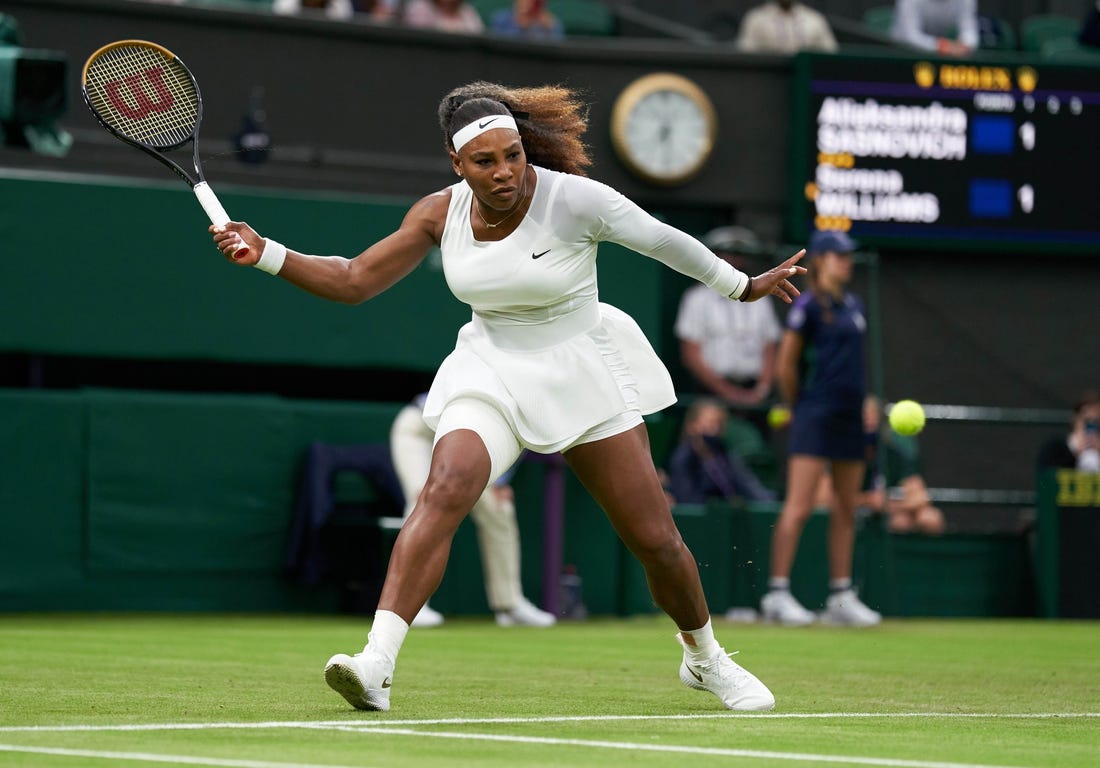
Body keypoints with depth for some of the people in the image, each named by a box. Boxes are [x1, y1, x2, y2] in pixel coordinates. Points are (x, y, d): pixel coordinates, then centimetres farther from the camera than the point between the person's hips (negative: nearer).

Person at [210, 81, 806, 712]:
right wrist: (266, 253, -16)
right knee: (446, 489, -28)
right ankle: (376, 665, -38)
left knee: (654, 538, 2)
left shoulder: (572, 200, -19)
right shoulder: (440, 213, -8)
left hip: (582, 371, -1)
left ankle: (706, 659, 32)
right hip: (491, 371, 1)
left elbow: (663, 240, -5)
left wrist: (744, 286, 6)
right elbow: (353, 281, -3)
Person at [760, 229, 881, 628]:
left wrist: (858, 404, 15)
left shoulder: (852, 305, 14)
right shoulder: (808, 305, -8)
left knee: (846, 509, 8)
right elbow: (786, 365, -6)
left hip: (849, 416, 8)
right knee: (799, 506, -12)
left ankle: (841, 597, 14)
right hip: (815, 416, -8)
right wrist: (798, 407, 3)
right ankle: (777, 592, -10)